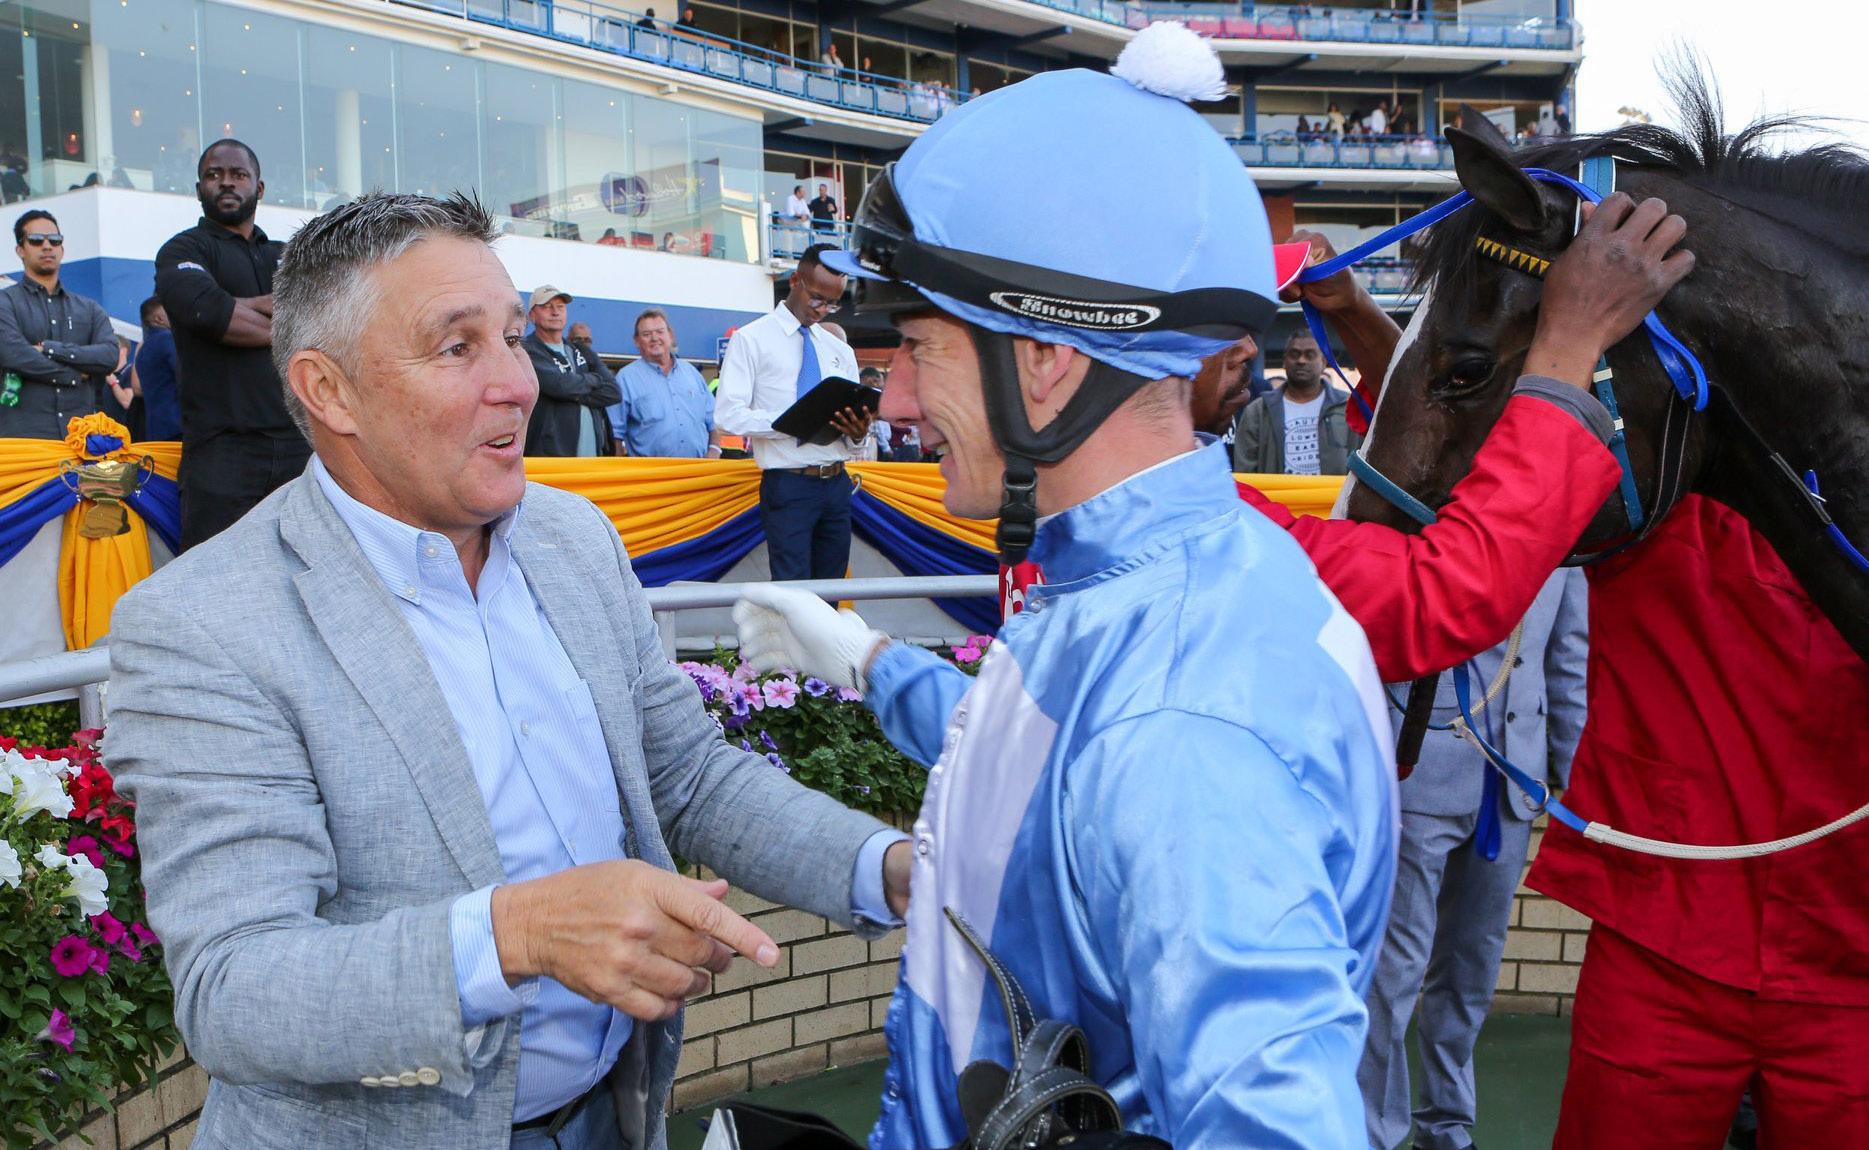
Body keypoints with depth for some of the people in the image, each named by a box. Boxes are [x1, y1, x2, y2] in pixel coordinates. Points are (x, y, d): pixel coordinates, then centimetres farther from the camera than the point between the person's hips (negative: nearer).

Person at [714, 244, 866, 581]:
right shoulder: (751, 339, 1)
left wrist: (858, 435, -10)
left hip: (837, 484, 6)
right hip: (788, 486, -5)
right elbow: (727, 415, -11)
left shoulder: (841, 351, 17)